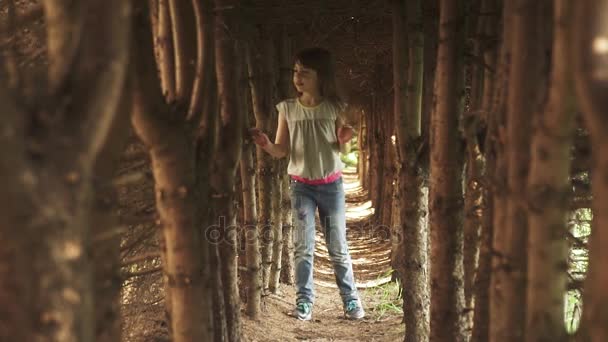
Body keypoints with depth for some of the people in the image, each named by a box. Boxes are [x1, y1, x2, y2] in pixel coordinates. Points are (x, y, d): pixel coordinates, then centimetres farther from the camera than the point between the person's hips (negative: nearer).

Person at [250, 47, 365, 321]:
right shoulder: (287, 108, -2)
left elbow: (342, 150, 3)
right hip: (301, 185, 1)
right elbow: (282, 150, -1)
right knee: (303, 246, -1)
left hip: (331, 185, 0)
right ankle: (304, 301, 9)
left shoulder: (334, 107, -4)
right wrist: (266, 145, -21)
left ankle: (351, 300, 17)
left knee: (338, 247, 6)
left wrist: (344, 140, -19)